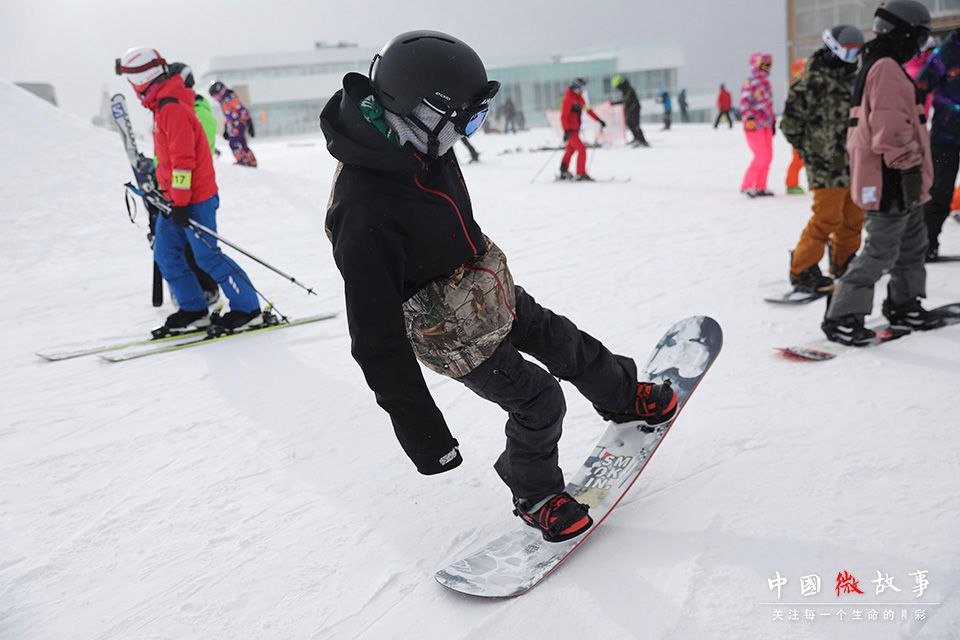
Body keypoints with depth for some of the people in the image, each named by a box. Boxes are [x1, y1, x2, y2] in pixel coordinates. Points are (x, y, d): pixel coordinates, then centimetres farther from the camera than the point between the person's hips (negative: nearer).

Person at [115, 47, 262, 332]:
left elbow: (183, 159, -23)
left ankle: (248, 309, 5)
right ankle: (193, 310, 16)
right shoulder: (163, 106, 15)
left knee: (208, 257, -4)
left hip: (194, 200, -10)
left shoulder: (172, 109, -18)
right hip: (174, 198, 10)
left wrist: (180, 202, -21)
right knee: (165, 253, 9)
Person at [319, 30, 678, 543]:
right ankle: (535, 496, 32)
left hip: (492, 293, 8)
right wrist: (416, 422, -30)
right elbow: (377, 338, -34)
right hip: (459, 335, -8)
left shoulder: (413, 141, -12)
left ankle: (625, 399, 48)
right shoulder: (365, 214, -39)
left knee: (563, 341, 20)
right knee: (539, 403, 3)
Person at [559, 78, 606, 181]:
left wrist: (599, 120, 12)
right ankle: (580, 174, -8)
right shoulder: (568, 98, -17)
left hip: (576, 129, 10)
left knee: (570, 150, 19)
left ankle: (563, 172, 30)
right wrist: (566, 131, -32)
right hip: (570, 129, -10)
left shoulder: (578, 97, 10)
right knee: (582, 150, -12)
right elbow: (563, 116, -23)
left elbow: (587, 109, 16)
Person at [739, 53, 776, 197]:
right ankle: (746, 185, -5)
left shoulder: (765, 82, 17)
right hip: (754, 126, -9)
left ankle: (760, 186, 16)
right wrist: (749, 119, -30)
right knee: (761, 156, -13)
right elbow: (744, 102, -19)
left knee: (768, 156, 8)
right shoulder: (750, 83, -10)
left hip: (766, 125, 9)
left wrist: (773, 121, 24)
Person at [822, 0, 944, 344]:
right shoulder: (887, 69, -15)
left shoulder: (874, 67, 19)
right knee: (881, 251, -8)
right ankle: (841, 316, -3)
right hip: (892, 182, -11)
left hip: (898, 184, 11)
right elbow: (891, 126, -24)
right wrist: (910, 164, -18)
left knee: (913, 244, 20)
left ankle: (904, 306, 31)